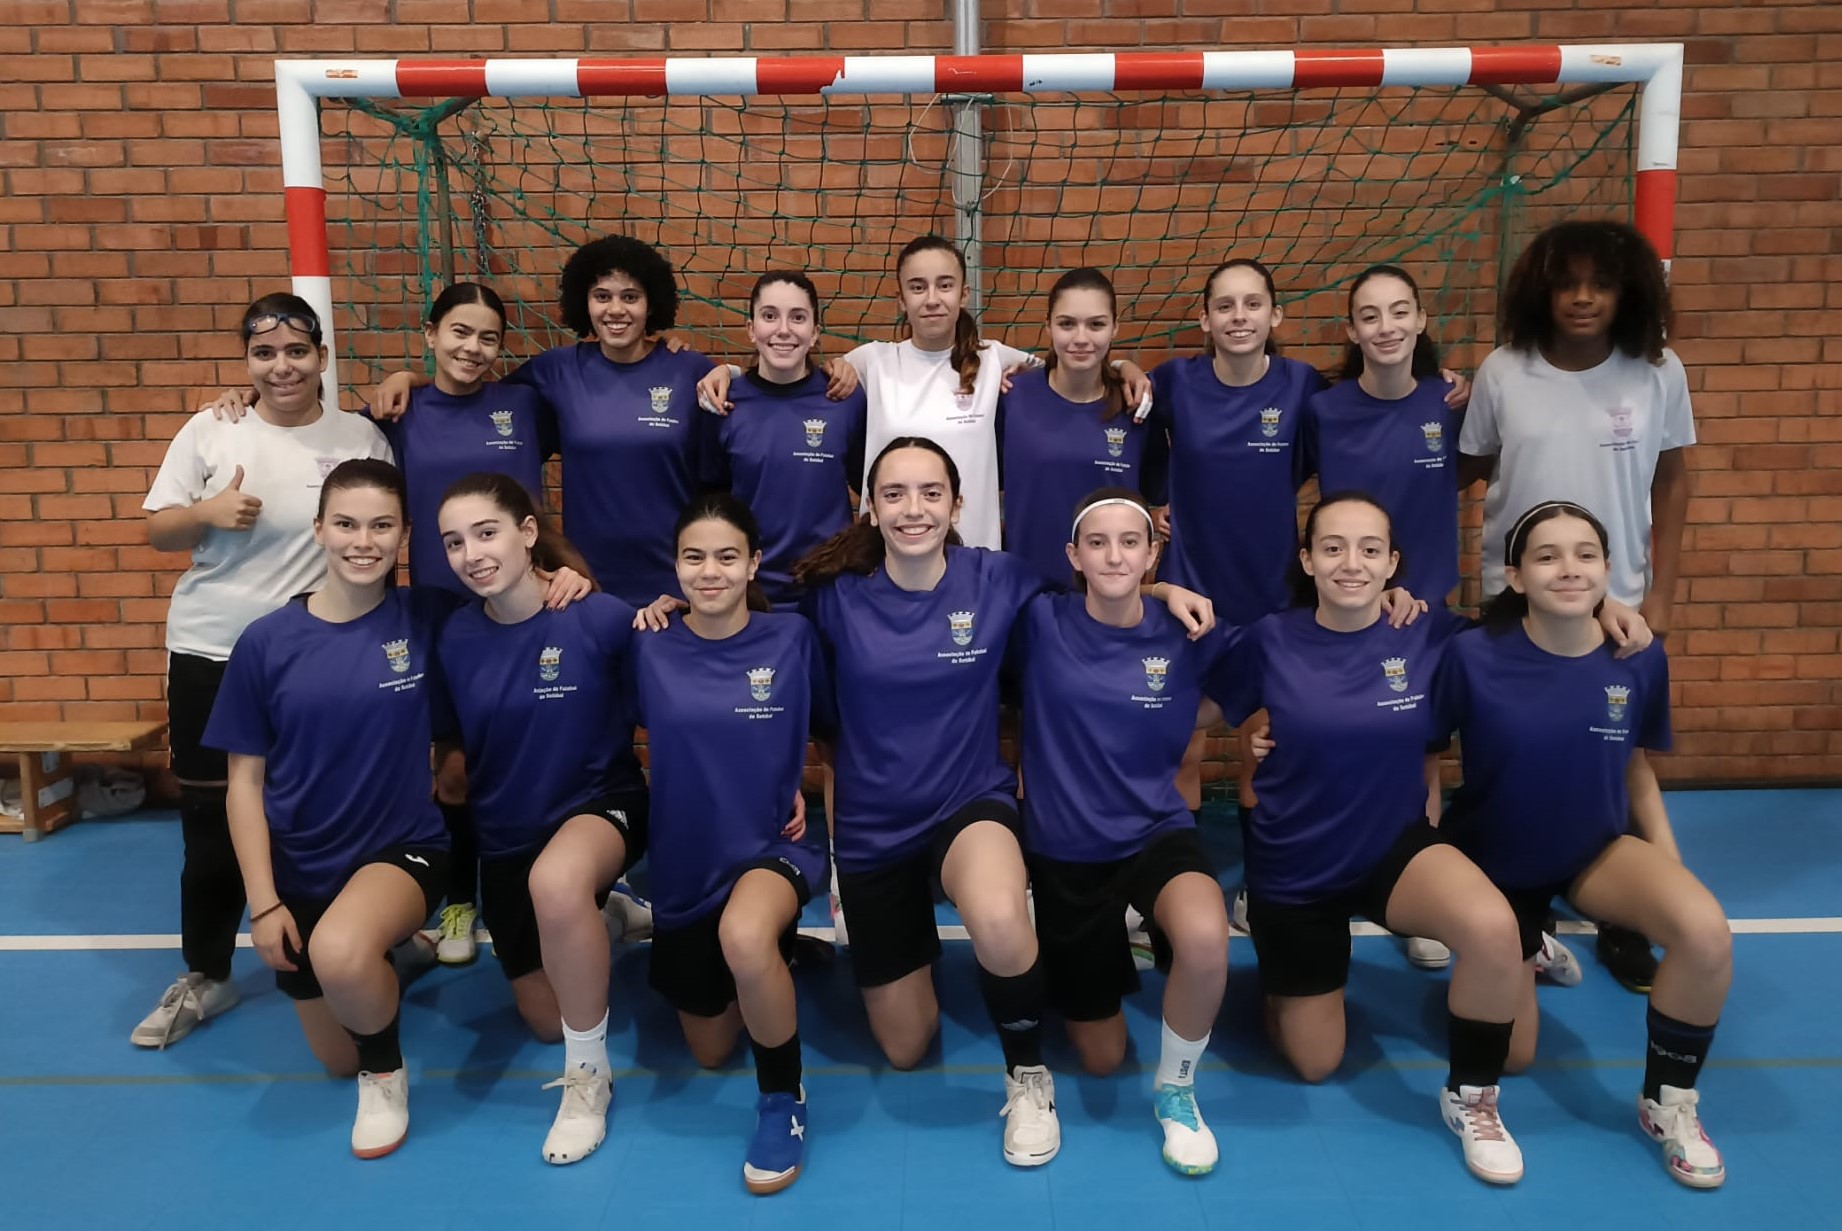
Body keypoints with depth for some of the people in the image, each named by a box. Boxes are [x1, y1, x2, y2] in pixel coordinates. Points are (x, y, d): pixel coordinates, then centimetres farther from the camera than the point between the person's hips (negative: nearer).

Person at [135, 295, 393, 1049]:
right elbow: (157, 531, 4)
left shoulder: (361, 438, -1)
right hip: (211, 651, 1)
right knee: (210, 816, 9)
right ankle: (204, 977, 25)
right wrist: (208, 513, -17)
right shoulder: (209, 430, 1)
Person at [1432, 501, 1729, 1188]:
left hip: (1597, 850, 2)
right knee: (1512, 1055, 8)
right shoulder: (1475, 656, -24)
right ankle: (1527, 947, 42)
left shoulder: (1640, 659, -14)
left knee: (1706, 931, -31)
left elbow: (1637, 767, 3)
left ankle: (1669, 1104, -5)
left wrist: (1669, 865, -2)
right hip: (1495, 862, -1)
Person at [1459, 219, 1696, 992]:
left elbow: (1672, 484, 2)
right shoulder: (1503, 372, -8)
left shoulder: (1658, 373, -6)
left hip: (1618, 602, 0)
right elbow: (1466, 470, 1)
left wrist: (1661, 594, -1)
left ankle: (1621, 924, 26)